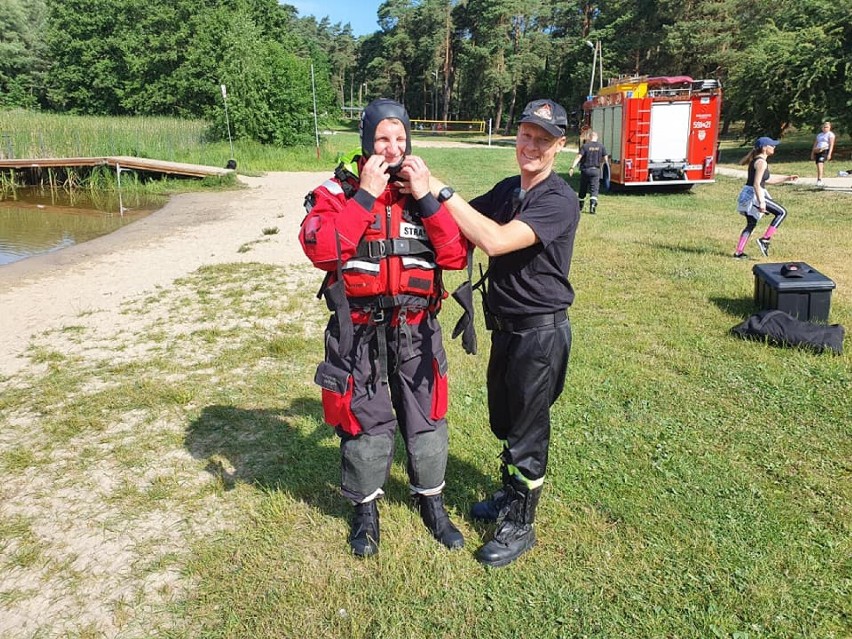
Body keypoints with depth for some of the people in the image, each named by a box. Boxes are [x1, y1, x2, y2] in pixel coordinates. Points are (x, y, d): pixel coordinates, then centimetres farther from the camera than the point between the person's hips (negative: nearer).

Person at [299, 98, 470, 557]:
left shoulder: (425, 192, 4)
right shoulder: (337, 191, -4)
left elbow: (457, 255, -7)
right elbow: (320, 250, -23)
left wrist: (425, 198, -14)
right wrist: (364, 196, -21)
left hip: (416, 330, 3)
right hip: (359, 332, -2)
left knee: (426, 419, 13)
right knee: (364, 422, 11)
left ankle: (431, 502, 37)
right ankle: (365, 510, 35)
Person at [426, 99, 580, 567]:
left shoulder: (559, 200, -19)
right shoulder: (506, 190, 8)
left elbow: (495, 240, -30)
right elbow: (460, 227, 4)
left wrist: (439, 190, -27)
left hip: (540, 331, -8)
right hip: (505, 327, 8)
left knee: (527, 431, 6)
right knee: (503, 421, 21)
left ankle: (519, 525, 24)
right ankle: (512, 494, 44)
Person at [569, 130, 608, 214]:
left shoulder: (585, 146, -6)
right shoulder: (601, 146, 1)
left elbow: (578, 157, -14)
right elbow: (605, 159, 3)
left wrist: (572, 167, -18)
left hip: (585, 170, 0)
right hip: (596, 170, 0)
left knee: (583, 189, 14)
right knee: (594, 189, -1)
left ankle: (581, 206, 29)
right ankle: (592, 205, -20)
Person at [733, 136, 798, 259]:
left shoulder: (756, 160, 17)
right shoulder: (762, 162, -13)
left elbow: (767, 180, 25)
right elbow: (756, 184, -22)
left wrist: (787, 178, 26)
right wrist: (761, 202, -26)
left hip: (747, 194, 10)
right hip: (754, 194, -10)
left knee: (751, 224, 17)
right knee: (782, 212, -2)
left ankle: (738, 252, 15)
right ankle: (764, 240, -5)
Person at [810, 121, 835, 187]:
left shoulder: (830, 134, 4)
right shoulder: (819, 134, 24)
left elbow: (831, 145, -5)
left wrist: (829, 154, -15)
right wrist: (812, 153, 19)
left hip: (825, 151, -7)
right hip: (817, 151, 7)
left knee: (820, 164, -22)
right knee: (818, 165, 6)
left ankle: (819, 180, -29)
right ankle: (818, 180, 14)